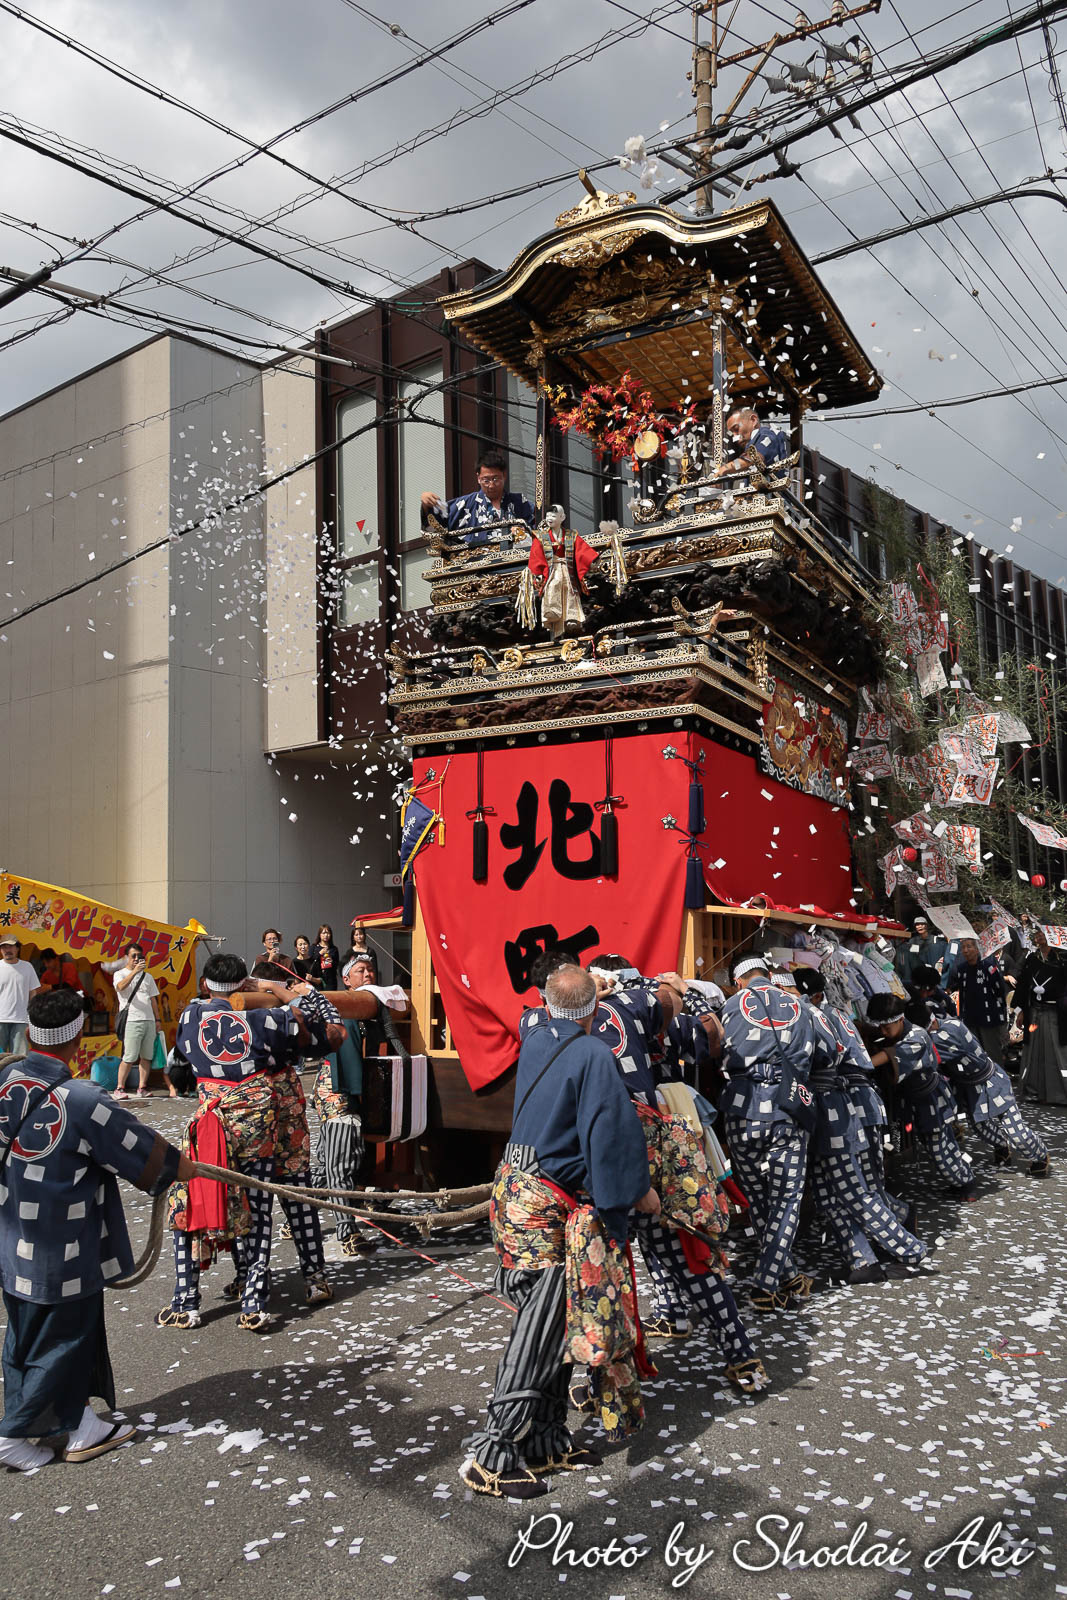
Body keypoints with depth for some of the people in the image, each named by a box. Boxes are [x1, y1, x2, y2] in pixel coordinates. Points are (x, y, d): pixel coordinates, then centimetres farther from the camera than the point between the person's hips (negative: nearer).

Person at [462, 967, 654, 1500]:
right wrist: (640, 1190, -3)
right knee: (538, 1336, -1)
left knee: (548, 1328, 15)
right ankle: (491, 1459, 4)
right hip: (551, 1204, -8)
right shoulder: (594, 1055, -16)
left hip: (516, 1183, 8)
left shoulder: (533, 1041, 7)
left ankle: (545, 1444, 23)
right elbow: (612, 1133, -17)